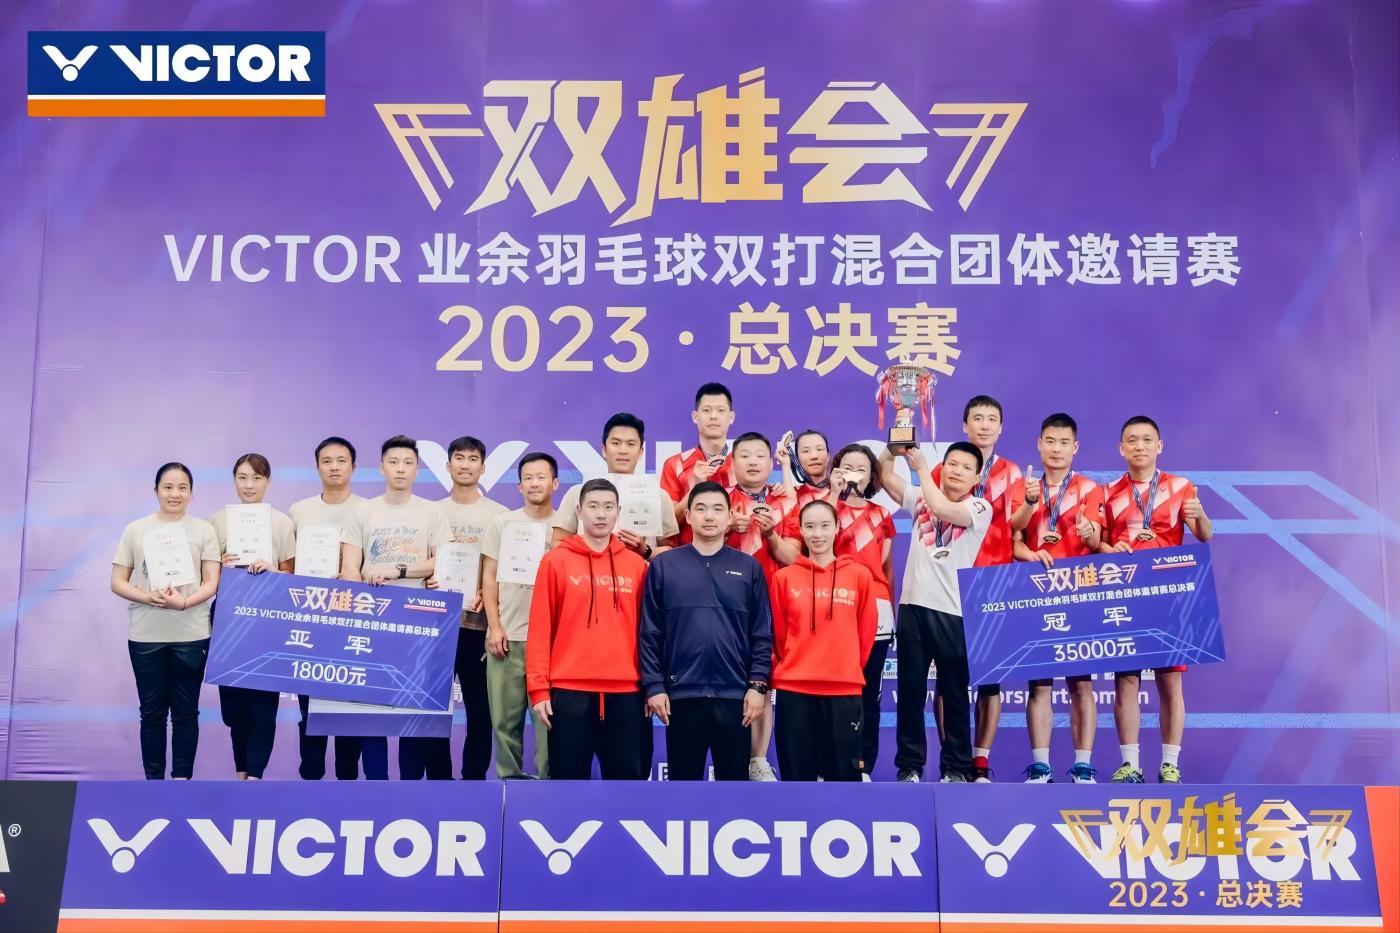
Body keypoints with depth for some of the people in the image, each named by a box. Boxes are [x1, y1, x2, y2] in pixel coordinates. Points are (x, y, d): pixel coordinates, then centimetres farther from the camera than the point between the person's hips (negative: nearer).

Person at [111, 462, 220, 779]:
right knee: (152, 712, 7)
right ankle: (153, 779, 16)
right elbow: (118, 582, 4)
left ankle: (182, 778, 13)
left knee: (185, 712, 5)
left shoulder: (204, 530, 3)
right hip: (145, 635, 1)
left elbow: (212, 583, -1)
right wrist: (148, 598, -16)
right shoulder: (135, 530, 5)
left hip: (191, 635, -1)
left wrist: (183, 602, -20)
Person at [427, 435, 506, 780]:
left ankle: (474, 776, 10)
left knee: (479, 706, 1)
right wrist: (426, 579, -8)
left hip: (478, 620, -2)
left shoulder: (499, 514, 5)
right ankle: (438, 775, 13)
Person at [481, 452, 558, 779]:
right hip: (507, 636, 1)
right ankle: (508, 777, 14)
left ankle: (545, 779, 5)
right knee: (505, 717, 4)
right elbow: (490, 578, 8)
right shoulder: (501, 523, 9)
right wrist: (494, 627, -1)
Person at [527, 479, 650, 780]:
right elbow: (540, 629, -1)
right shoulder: (556, 560, 2)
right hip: (569, 690, -2)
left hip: (625, 691, 2)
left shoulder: (636, 564, 9)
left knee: (628, 775, 7)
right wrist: (538, 687, -6)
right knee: (569, 775, 5)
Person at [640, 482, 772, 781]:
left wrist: (758, 685, -3)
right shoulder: (663, 566, 3)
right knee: (683, 779, 8)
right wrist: (654, 686, -6)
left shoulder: (749, 568, 6)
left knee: (735, 778, 9)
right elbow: (650, 633, 1)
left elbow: (762, 633, 5)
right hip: (681, 694, -1)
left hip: (735, 695, 1)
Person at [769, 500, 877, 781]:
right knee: (798, 773, 6)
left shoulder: (859, 574, 4)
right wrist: (795, 666, 10)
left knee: (845, 774, 4)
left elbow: (866, 631, 9)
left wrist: (848, 669, 12)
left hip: (845, 689, 0)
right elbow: (778, 634, 8)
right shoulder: (784, 578, 3)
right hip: (794, 690, 0)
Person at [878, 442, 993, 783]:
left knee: (955, 693, 5)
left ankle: (957, 767, 14)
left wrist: (921, 467, -11)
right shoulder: (921, 498, 12)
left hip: (953, 611, -3)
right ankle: (909, 766, 14)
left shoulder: (980, 508, 0)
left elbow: (944, 510, -17)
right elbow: (886, 476, 2)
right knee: (910, 690, 6)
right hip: (913, 606, 3)